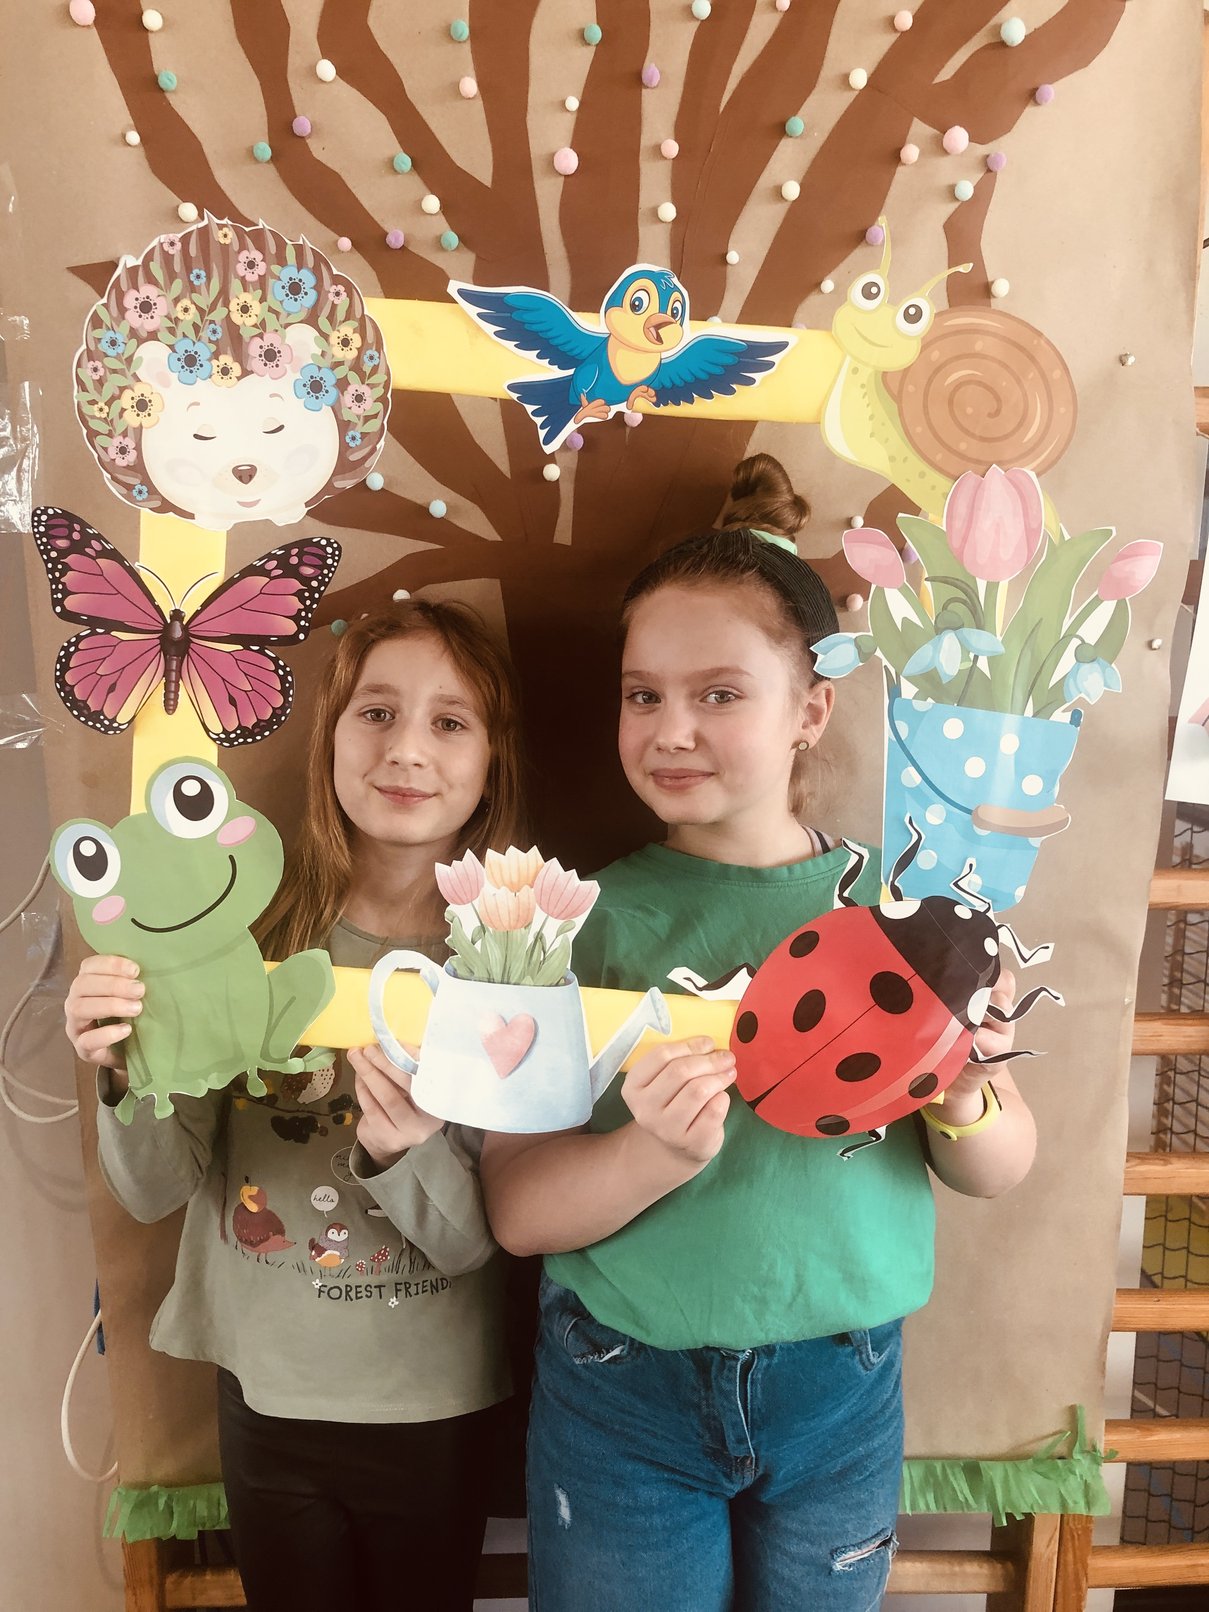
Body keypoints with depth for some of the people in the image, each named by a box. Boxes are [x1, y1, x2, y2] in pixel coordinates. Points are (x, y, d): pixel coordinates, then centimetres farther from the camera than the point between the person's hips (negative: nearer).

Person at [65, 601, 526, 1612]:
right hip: (266, 1393, 1)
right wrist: (130, 1074, -26)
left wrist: (406, 1156, -31)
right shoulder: (250, 935, -12)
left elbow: (489, 1238, -12)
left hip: (437, 1411, 0)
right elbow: (157, 1191, -7)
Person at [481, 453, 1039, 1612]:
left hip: (842, 1393, 2)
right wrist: (654, 1156, -31)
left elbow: (1005, 1170, 0)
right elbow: (517, 1210, -12)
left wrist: (962, 1106, -22)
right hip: (623, 1394, -1)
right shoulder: (588, 918, -12)